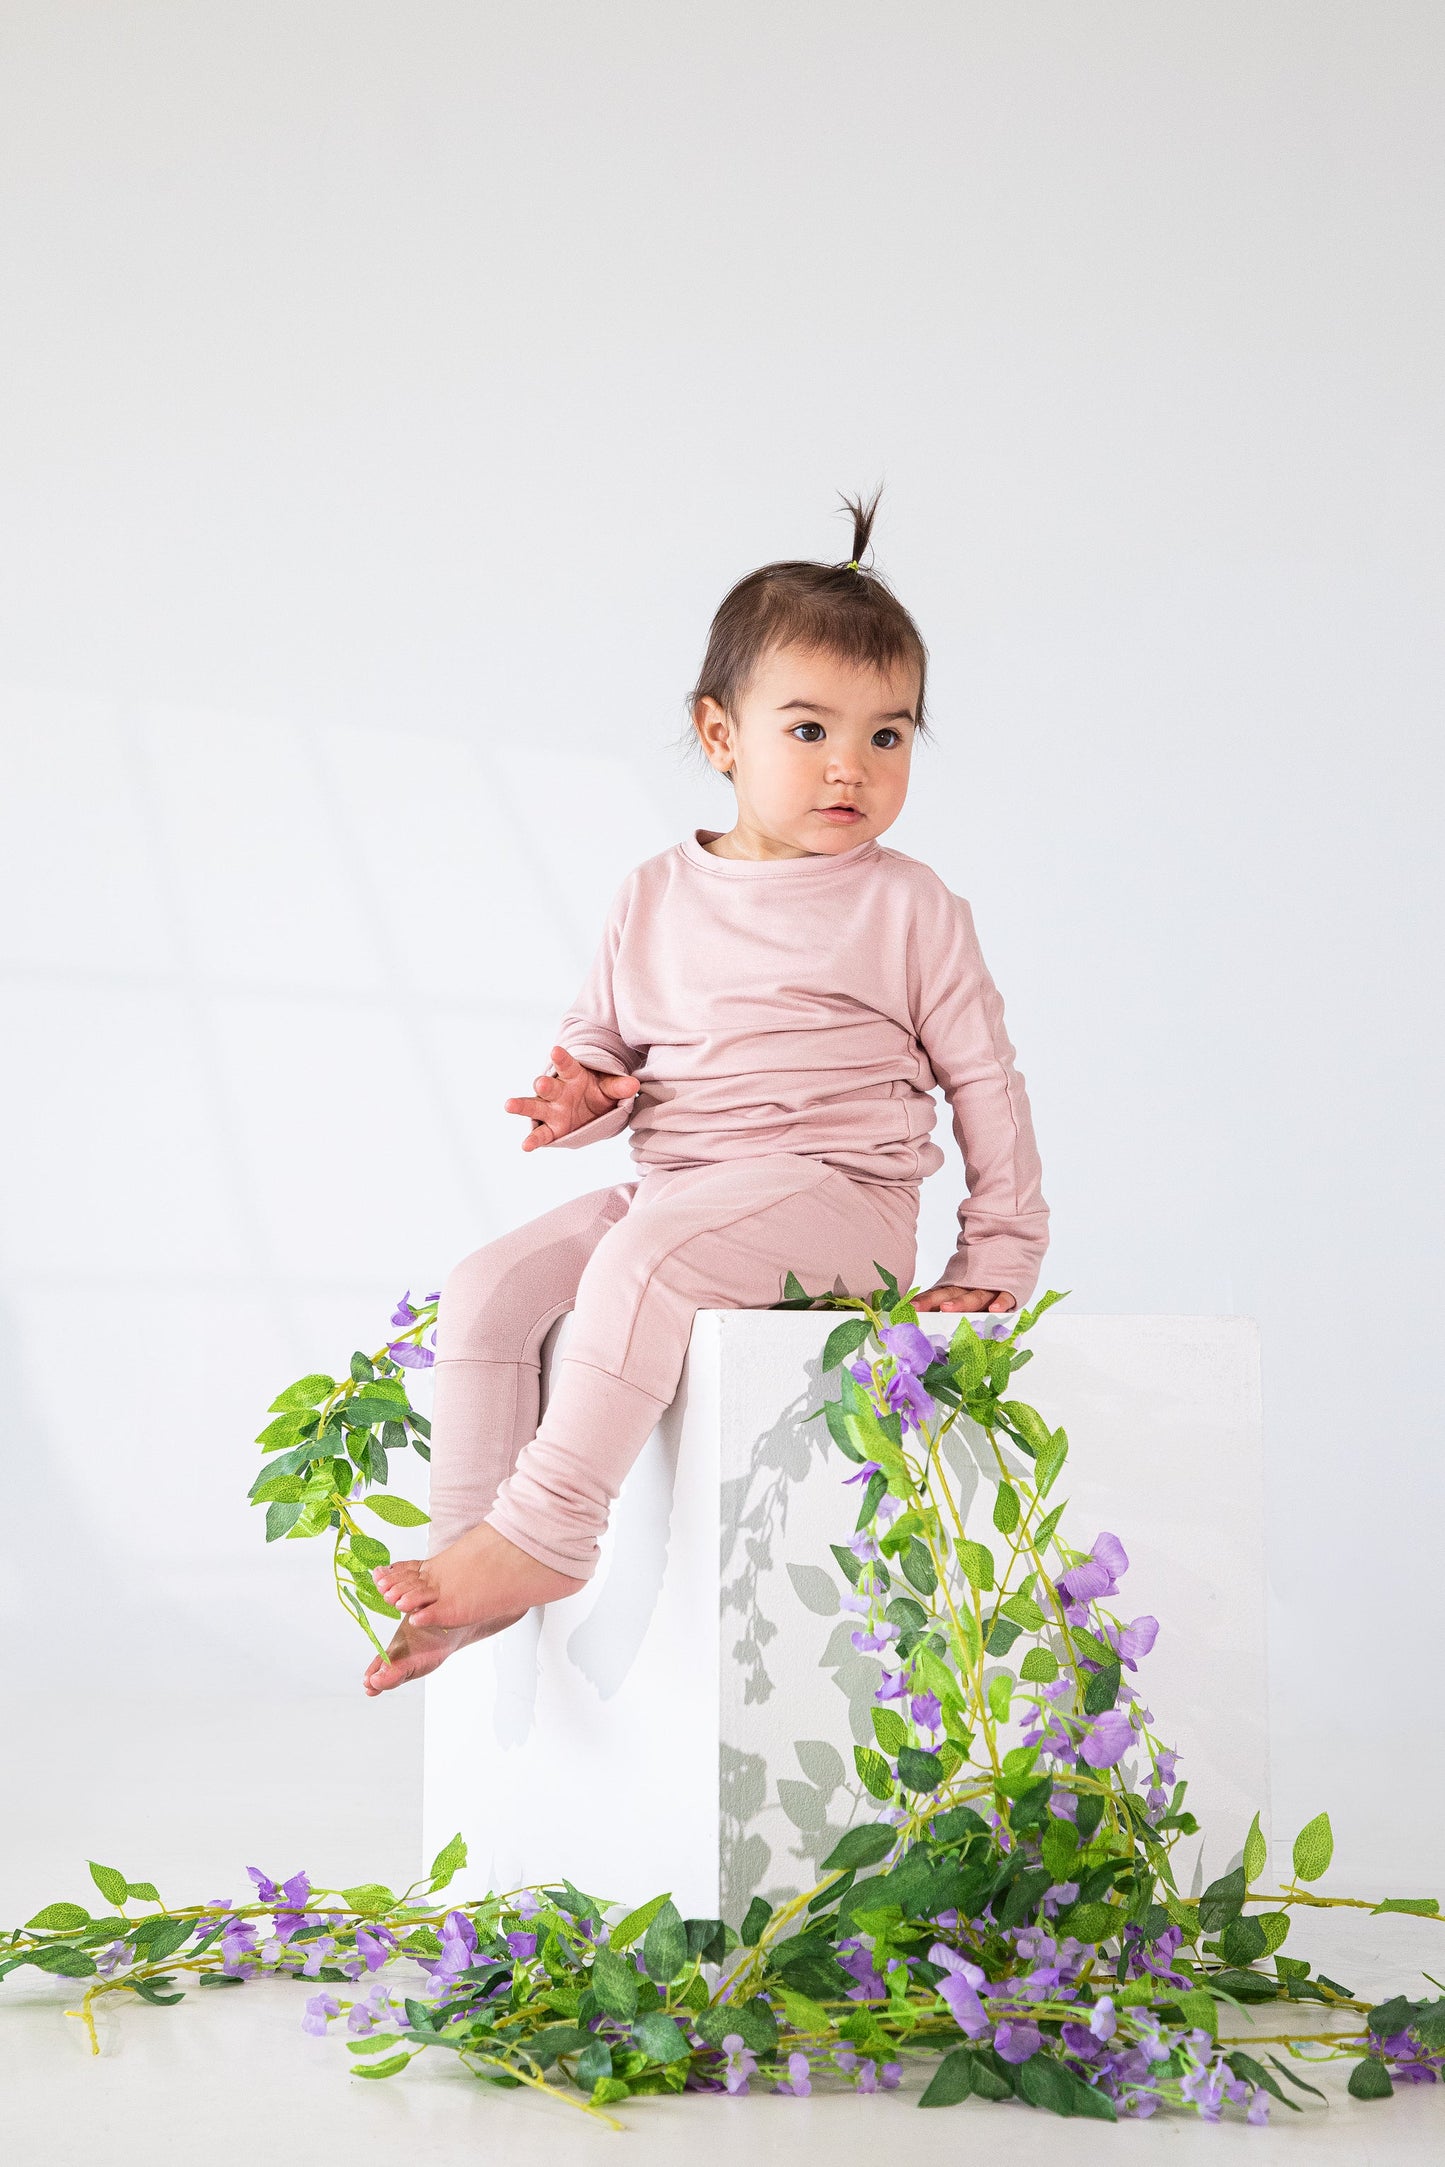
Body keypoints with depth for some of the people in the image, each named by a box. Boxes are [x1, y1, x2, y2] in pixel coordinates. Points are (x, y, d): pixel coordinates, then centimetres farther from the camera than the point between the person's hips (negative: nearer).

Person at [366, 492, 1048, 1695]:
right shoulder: (655, 898, 13)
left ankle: (545, 1535, -29)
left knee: (642, 1255, -33)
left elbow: (985, 1080, 6)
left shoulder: (910, 908, 2)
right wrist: (583, 1099, -2)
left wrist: (999, 1259, 3)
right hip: (669, 1192, 6)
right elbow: (599, 1044, 23)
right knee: (489, 1287, -14)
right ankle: (465, 1557, -8)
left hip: (833, 1198, -5)